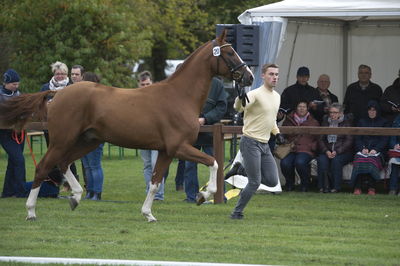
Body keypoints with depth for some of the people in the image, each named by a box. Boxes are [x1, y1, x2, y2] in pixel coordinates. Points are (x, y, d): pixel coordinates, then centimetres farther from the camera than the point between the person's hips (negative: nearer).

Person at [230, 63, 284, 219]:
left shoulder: (277, 96, 13)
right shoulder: (256, 94, -14)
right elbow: (238, 108, -30)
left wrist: (276, 133, 14)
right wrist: (240, 96, -50)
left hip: (265, 145, 8)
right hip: (251, 143, -8)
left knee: (273, 181, 2)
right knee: (255, 182, -8)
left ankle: (245, 170, 26)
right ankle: (237, 212, 7)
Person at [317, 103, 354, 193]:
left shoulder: (347, 122, 3)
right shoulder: (326, 121, 15)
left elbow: (349, 141, -5)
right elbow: (320, 139, 9)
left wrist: (337, 151, -18)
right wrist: (326, 151, -11)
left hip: (343, 152, -3)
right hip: (327, 151, 3)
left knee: (336, 159, -35)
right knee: (322, 159, -30)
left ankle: (336, 187, -27)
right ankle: (323, 186, -27)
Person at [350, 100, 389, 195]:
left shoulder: (383, 122, 15)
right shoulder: (362, 122, 22)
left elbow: (384, 139, 6)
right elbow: (358, 138, 14)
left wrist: (375, 150, -10)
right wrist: (363, 148, -6)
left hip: (377, 151, -2)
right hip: (363, 150, 2)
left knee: (372, 159, -36)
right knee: (359, 159, -33)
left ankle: (372, 188, -39)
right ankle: (357, 188, -39)